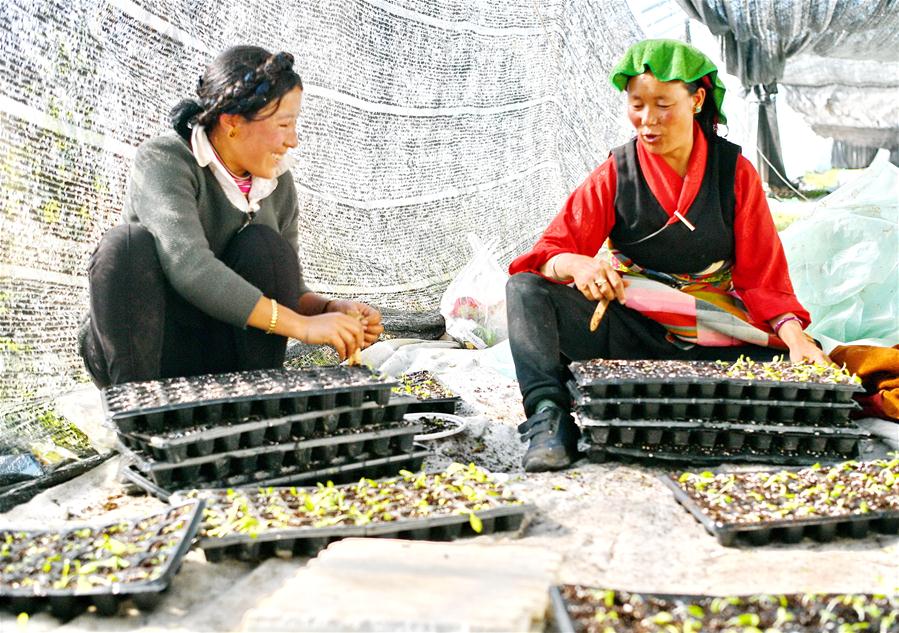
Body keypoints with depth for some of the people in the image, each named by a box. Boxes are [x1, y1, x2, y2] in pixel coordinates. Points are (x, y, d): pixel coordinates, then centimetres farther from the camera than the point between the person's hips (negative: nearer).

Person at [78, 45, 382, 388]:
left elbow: (286, 291, 3)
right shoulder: (163, 160, -17)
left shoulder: (278, 184, 0)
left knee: (264, 246, -21)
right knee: (130, 244, -30)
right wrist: (300, 324, -38)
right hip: (131, 347, -3)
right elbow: (189, 268, -34)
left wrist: (332, 308, -20)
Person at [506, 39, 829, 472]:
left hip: (711, 336, 1)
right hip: (629, 328, -1)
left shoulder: (734, 171, 3)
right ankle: (549, 417, -35)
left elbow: (762, 275, 1)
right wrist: (577, 264, -32)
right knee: (525, 290, -23)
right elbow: (551, 251, -7)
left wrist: (795, 336, -17)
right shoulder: (616, 174, 2)